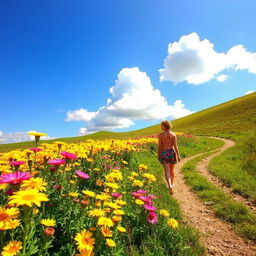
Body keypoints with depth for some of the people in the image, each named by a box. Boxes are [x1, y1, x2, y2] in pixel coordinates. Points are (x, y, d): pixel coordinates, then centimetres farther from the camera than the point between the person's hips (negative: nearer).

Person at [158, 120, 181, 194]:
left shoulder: (160, 135, -6)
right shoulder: (173, 134, -4)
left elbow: (159, 146, -4)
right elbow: (175, 146, -8)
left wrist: (159, 155, 8)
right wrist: (178, 156, -3)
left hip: (164, 154, -2)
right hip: (172, 153, 2)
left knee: (167, 171, -5)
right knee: (172, 169, 22)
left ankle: (170, 186, -26)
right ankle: (172, 184, 38)